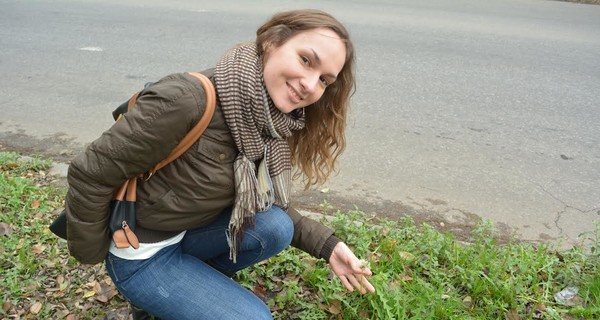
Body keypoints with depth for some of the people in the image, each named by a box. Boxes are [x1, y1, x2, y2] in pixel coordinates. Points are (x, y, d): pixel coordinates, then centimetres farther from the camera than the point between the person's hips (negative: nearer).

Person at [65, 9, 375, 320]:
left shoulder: (271, 123, -9)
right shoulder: (188, 100, -32)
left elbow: (270, 206, 3)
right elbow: (90, 175, -23)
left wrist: (327, 245, -8)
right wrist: (92, 256, -8)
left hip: (193, 231, 6)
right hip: (142, 252, -6)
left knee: (275, 227, -16)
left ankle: (192, 280, 8)